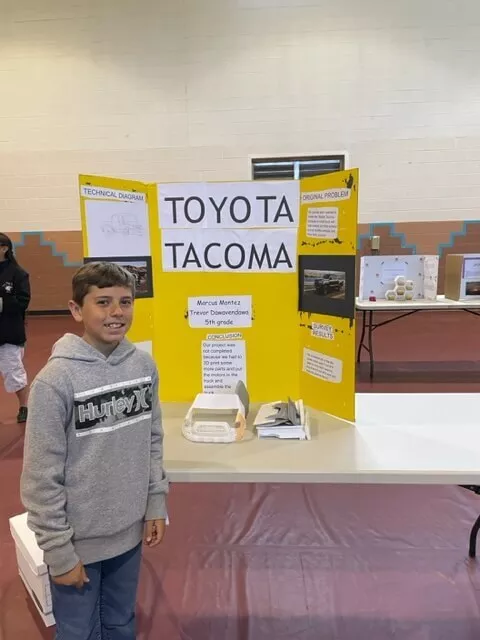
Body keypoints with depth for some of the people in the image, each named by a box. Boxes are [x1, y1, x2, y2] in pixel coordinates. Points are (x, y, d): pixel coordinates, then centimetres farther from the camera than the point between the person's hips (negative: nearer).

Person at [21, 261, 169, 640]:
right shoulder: (55, 380, -20)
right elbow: (41, 478, -16)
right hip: (78, 541, -4)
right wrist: (59, 552, -12)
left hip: (129, 533, 4)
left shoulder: (144, 364, -5)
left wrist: (156, 506, 5)